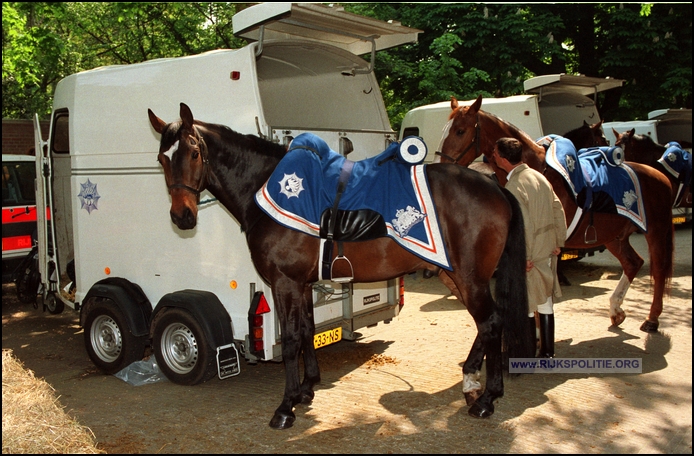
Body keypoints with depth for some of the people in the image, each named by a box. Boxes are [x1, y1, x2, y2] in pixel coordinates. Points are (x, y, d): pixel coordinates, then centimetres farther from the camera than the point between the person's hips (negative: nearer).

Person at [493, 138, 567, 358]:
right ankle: (547, 352, 26)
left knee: (524, 305, 5)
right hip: (548, 250, 8)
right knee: (545, 301, 16)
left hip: (529, 256, -8)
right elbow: (558, 209, 10)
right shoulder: (539, 176, 7)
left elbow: (524, 225, -23)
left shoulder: (514, 186, -19)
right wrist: (559, 241, 14)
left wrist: (524, 258, -17)